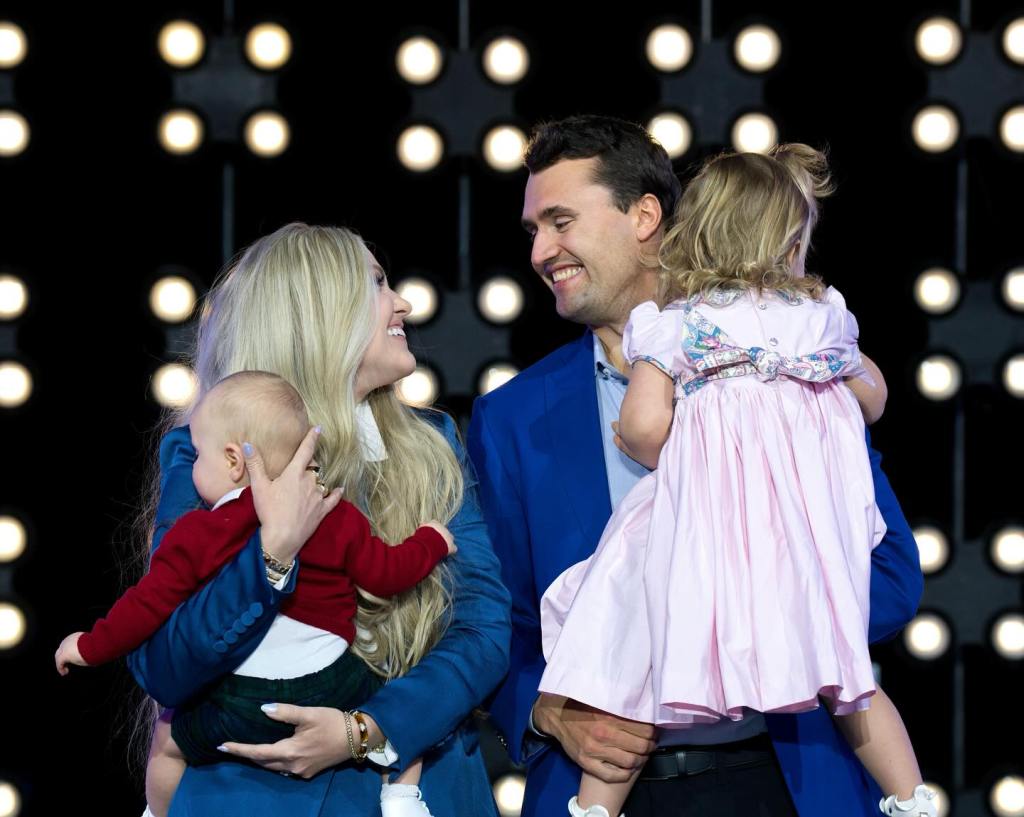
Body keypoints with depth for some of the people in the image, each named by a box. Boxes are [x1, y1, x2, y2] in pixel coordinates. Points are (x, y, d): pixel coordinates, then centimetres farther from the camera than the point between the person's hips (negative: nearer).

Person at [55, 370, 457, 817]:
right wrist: (431, 541, 25)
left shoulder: (195, 536, -4)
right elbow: (386, 573, 6)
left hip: (242, 705, -2)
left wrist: (91, 647, 11)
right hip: (333, 687, 2)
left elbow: (148, 605, -2)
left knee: (167, 742, 22)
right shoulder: (337, 517, 1)